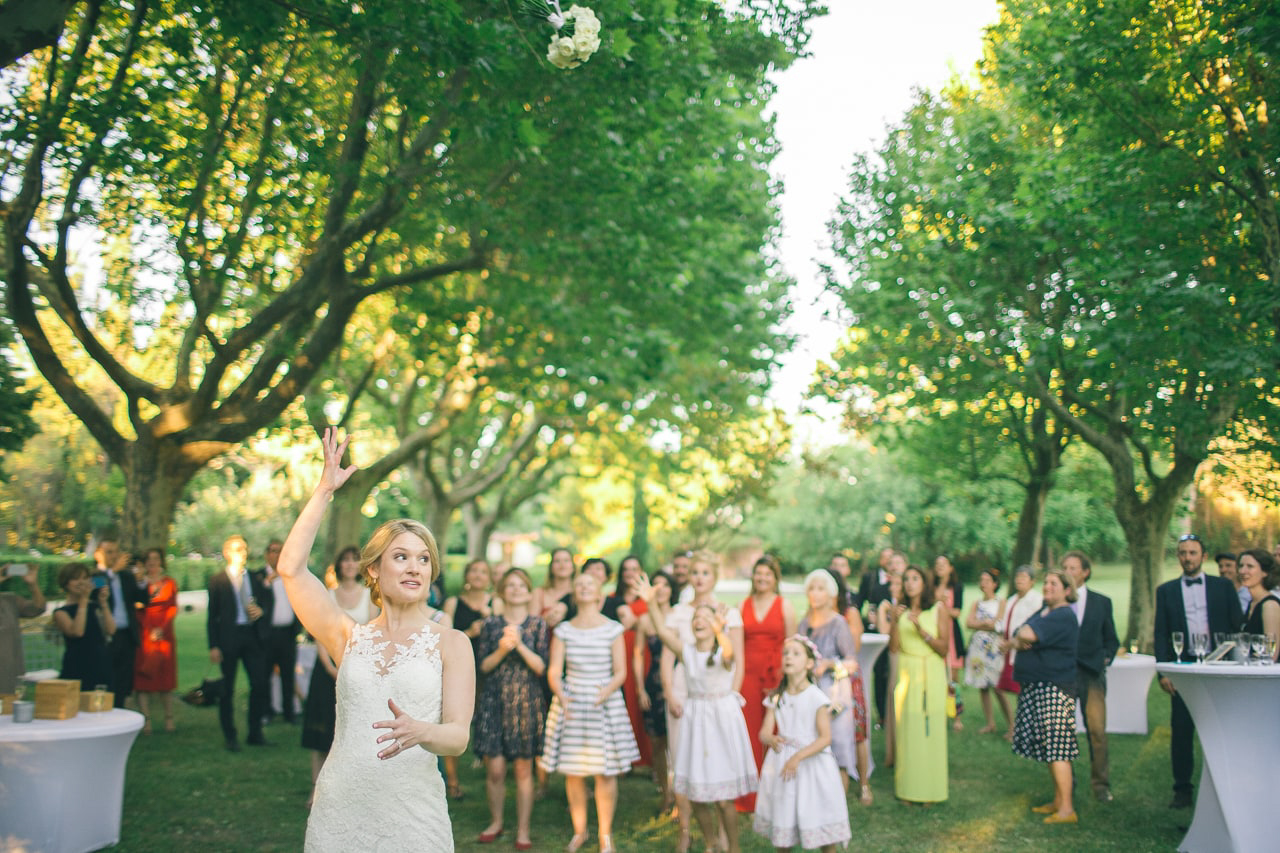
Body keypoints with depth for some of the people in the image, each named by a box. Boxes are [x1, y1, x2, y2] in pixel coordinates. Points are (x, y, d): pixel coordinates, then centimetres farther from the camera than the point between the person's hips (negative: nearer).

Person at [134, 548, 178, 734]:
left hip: (164, 634, 1)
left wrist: (161, 628, -8)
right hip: (143, 633, -1)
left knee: (165, 675, 3)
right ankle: (146, 720, -2)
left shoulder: (169, 583, 11)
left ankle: (169, 718, 10)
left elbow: (173, 607, 2)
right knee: (143, 677, -4)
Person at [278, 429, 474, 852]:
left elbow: (459, 735, -7)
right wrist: (325, 490, 0)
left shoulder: (451, 643, 1)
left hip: (413, 816, -1)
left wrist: (421, 732, -29)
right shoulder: (351, 637, 7)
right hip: (339, 813, 2)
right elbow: (291, 568, 0)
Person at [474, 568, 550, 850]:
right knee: (494, 769, 0)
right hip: (494, 701, 1)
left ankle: (523, 830, 14)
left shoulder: (537, 625, 3)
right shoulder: (491, 624, 5)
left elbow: (541, 667, -4)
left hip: (527, 702, -1)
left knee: (523, 769, 2)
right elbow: (484, 666, 3)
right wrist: (501, 650, -14)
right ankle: (496, 822, 22)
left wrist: (520, 645, -15)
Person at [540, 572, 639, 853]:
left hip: (605, 701, -1)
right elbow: (554, 671, 1)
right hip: (571, 703, 1)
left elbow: (620, 672, 0)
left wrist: (608, 690, -19)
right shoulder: (563, 630, 4)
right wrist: (561, 696, -16)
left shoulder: (612, 629, 1)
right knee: (573, 771, 5)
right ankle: (579, 830, 24)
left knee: (606, 771, 0)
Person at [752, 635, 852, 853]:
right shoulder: (776, 697, 1)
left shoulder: (817, 697, -10)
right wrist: (771, 740, -28)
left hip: (811, 760, -3)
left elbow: (825, 738, -14)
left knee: (820, 820, 0)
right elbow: (764, 732, -3)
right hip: (781, 761, 4)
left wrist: (798, 757, -25)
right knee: (782, 819, 10)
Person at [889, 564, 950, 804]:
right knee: (906, 729, 1)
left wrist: (920, 629, -15)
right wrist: (895, 621, -12)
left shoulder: (939, 609, 2)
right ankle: (907, 788, 10)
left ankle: (930, 789, 9)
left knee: (930, 728, -3)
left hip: (931, 674, -2)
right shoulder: (900, 610, 9)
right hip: (905, 673, 2)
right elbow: (894, 646, 1)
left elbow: (943, 648, -4)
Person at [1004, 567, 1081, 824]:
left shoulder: (1063, 616, -13)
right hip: (1035, 686, 10)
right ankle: (1058, 801, 21)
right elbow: (1015, 639, 12)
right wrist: (1018, 641, -10)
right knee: (1049, 746, 13)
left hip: (1054, 688, -9)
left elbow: (1027, 635, -26)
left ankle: (1066, 809, -5)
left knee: (1056, 747, -9)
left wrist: (1020, 637, -4)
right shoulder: (1042, 612, 18)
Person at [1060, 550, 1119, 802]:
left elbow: (1111, 639, 15)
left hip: (1091, 673, 0)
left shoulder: (1101, 602, 10)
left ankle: (1101, 784, 5)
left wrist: (1105, 658, -1)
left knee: (1097, 730, -7)